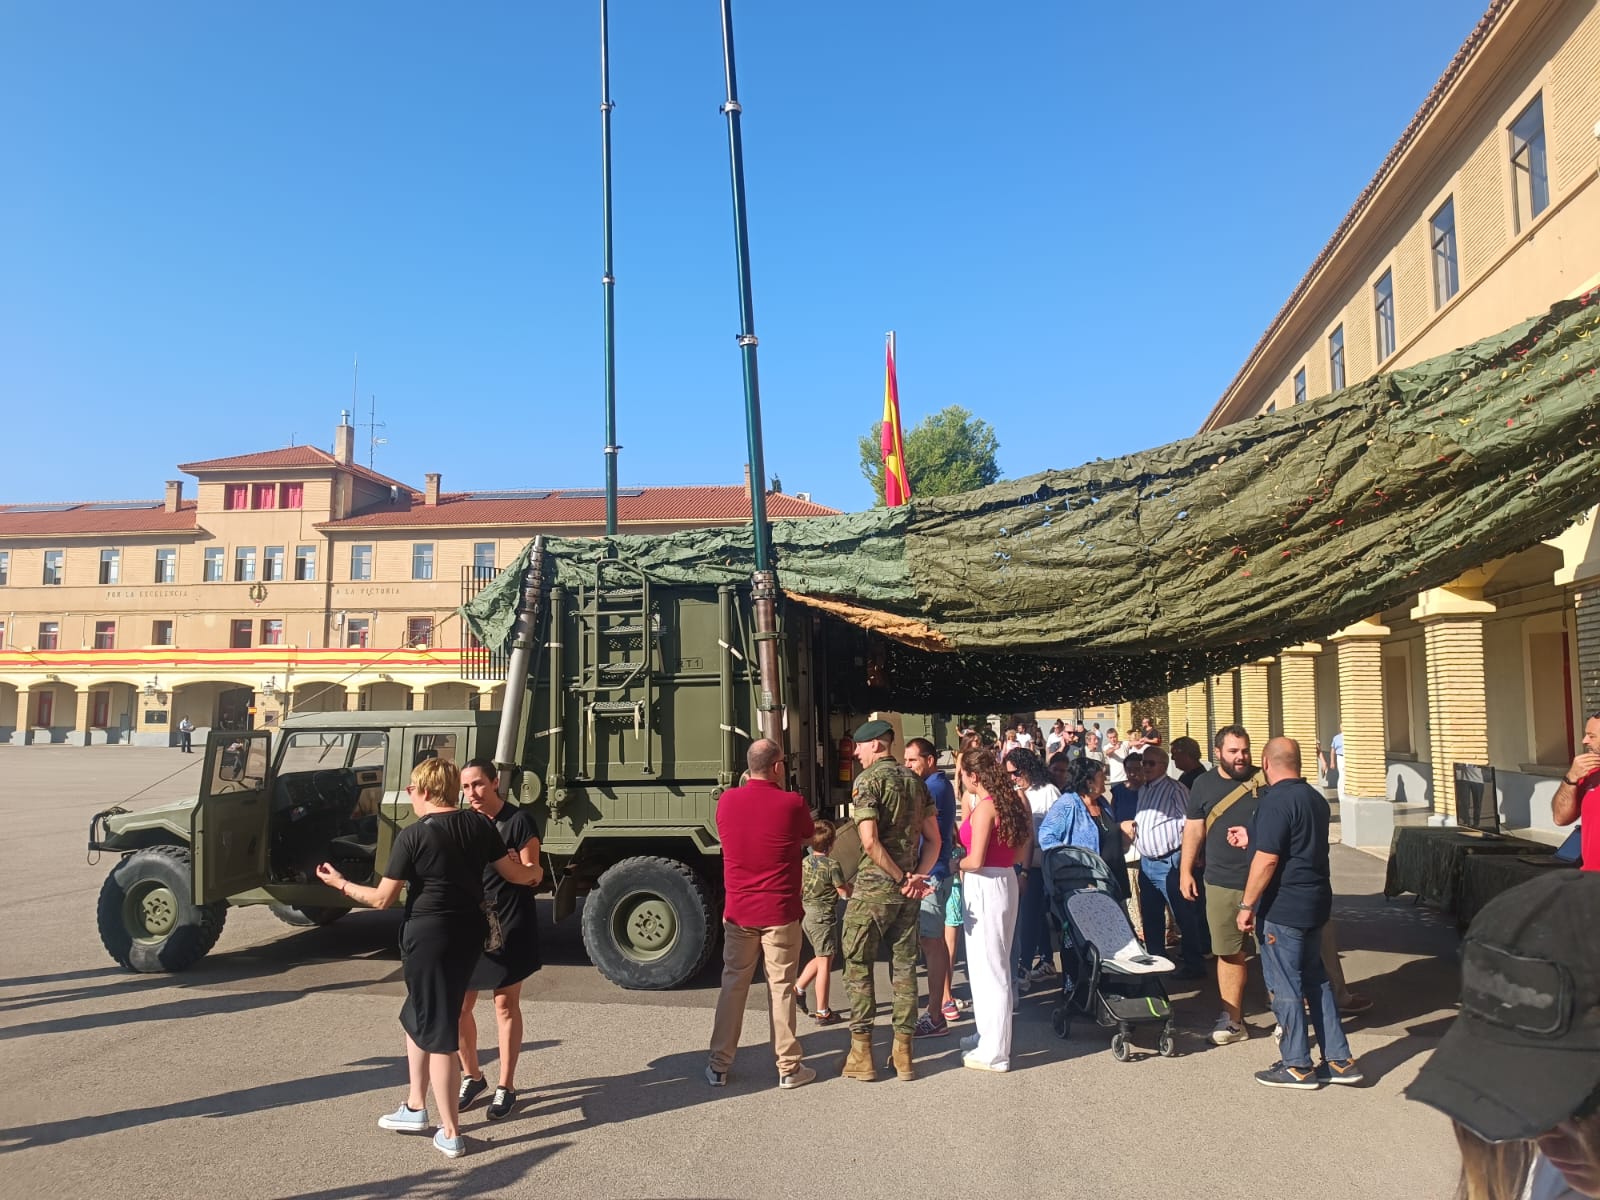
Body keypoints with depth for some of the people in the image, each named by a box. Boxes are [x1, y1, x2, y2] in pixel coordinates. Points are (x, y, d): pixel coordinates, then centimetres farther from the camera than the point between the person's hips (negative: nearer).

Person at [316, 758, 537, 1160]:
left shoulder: (413, 835, -14)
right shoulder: (479, 826, 1)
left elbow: (382, 899, -9)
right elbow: (515, 873, 7)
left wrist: (341, 884, 7)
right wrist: (535, 872, 30)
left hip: (428, 935, -6)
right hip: (469, 932, 7)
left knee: (437, 1032, 3)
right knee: (417, 1017, 24)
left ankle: (450, 1134, 9)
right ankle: (416, 1107, 33)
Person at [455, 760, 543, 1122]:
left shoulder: (519, 821, -8)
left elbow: (532, 876, -9)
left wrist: (519, 865, -30)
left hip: (510, 926, -5)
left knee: (506, 1005, 4)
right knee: (459, 1005, 7)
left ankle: (506, 1086, 17)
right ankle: (472, 1076, 28)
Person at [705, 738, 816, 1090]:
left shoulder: (727, 801, -4)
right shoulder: (792, 803, -13)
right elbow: (808, 838, 5)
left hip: (738, 912, 3)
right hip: (781, 912, -3)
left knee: (733, 985, 13)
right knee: (781, 988, 7)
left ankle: (719, 1065, 19)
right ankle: (788, 1068, 16)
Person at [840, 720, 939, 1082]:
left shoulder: (867, 780, -11)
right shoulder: (916, 782, 10)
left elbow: (869, 842, -20)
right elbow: (933, 839, 8)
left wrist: (900, 878, -12)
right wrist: (917, 877, -3)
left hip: (872, 888, -6)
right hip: (908, 893, 6)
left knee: (858, 965, 5)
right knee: (904, 967, 11)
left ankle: (861, 1054, 7)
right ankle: (903, 1052, 16)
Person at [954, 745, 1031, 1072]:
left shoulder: (985, 807, -17)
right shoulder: (1011, 802, 8)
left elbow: (975, 860, -20)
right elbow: (1020, 854, 13)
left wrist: (954, 864, -2)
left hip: (985, 886, -9)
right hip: (1005, 881, 9)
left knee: (988, 967, 0)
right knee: (993, 965, 20)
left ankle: (994, 1053, 9)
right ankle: (989, 1035, 33)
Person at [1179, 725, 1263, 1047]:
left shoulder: (1265, 781, 0)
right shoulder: (1204, 784, 5)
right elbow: (1194, 830, 8)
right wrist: (1186, 871, 5)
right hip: (1221, 883, 1)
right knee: (1230, 953, 8)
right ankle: (1233, 1020, 19)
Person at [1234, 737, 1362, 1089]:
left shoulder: (1276, 800, -18)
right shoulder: (1316, 798, 11)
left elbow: (1267, 859, -22)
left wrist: (1246, 905, -16)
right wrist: (1251, 837, 30)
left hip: (1283, 908, -9)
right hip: (1315, 902, 9)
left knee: (1285, 986, 1)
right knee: (1316, 980, 16)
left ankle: (1297, 1066, 10)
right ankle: (1339, 1061, 21)